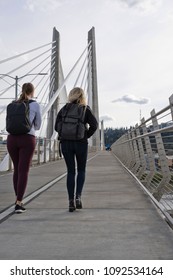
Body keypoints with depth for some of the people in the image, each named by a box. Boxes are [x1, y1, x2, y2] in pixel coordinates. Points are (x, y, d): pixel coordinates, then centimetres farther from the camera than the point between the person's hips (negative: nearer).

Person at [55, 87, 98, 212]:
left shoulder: (64, 109, 6)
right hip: (81, 143, -2)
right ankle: (78, 196, -1)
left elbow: (56, 126, 2)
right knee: (81, 171, 15)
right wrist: (86, 136, 1)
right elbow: (94, 124, -11)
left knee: (71, 172, 9)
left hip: (66, 143, 2)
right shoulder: (85, 109, 0)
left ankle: (71, 201, 8)